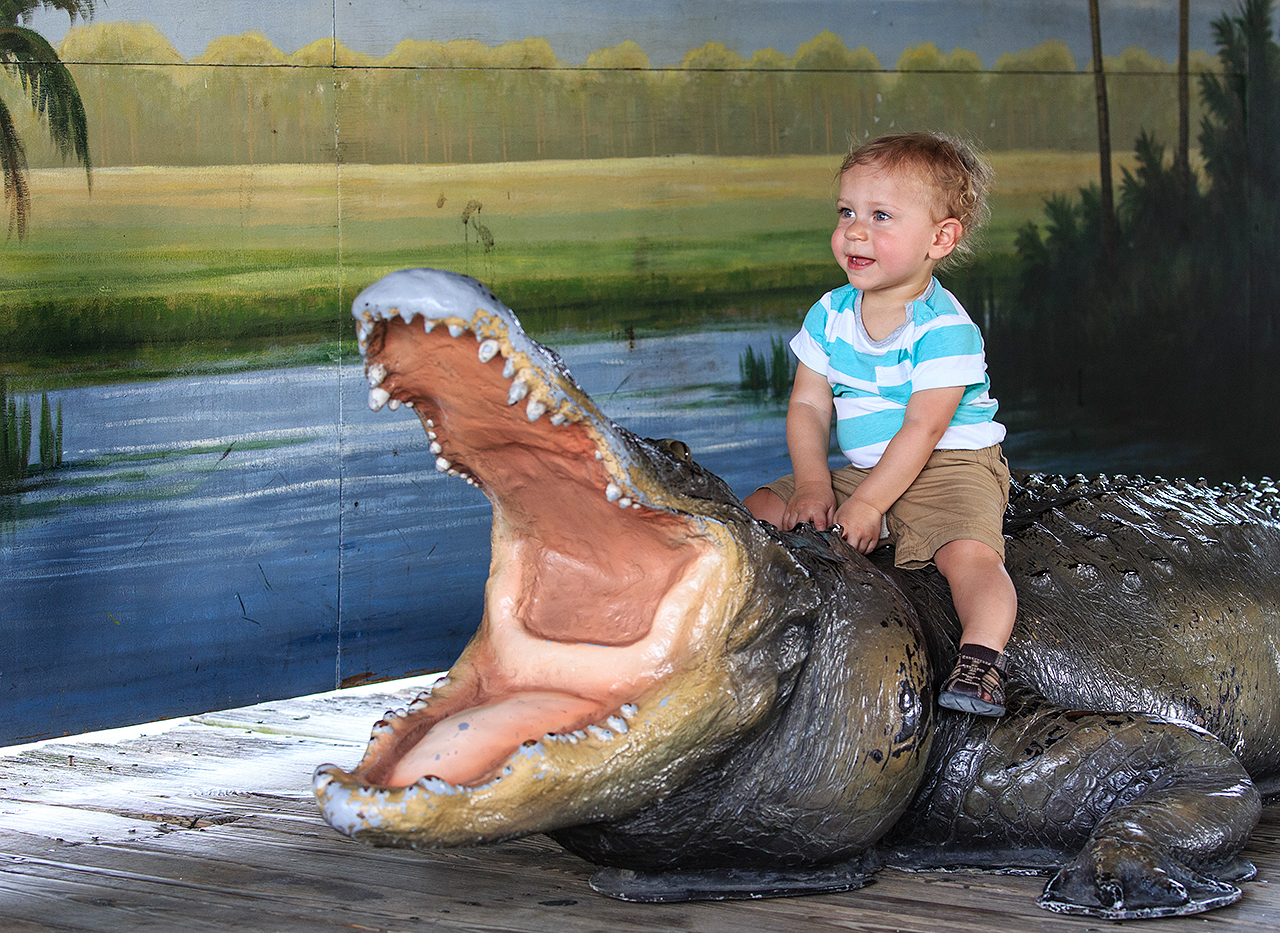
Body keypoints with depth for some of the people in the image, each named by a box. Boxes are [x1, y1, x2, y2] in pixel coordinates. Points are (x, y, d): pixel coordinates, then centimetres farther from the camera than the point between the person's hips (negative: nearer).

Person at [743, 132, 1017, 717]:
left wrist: (869, 503, -23)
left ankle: (981, 658, -42)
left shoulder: (944, 328, -19)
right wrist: (812, 483, -13)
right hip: (858, 469, 7)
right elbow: (808, 405, 2)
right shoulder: (830, 316, 1)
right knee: (759, 510, 2)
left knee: (969, 553, -33)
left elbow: (922, 427, -21)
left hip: (948, 470, -7)